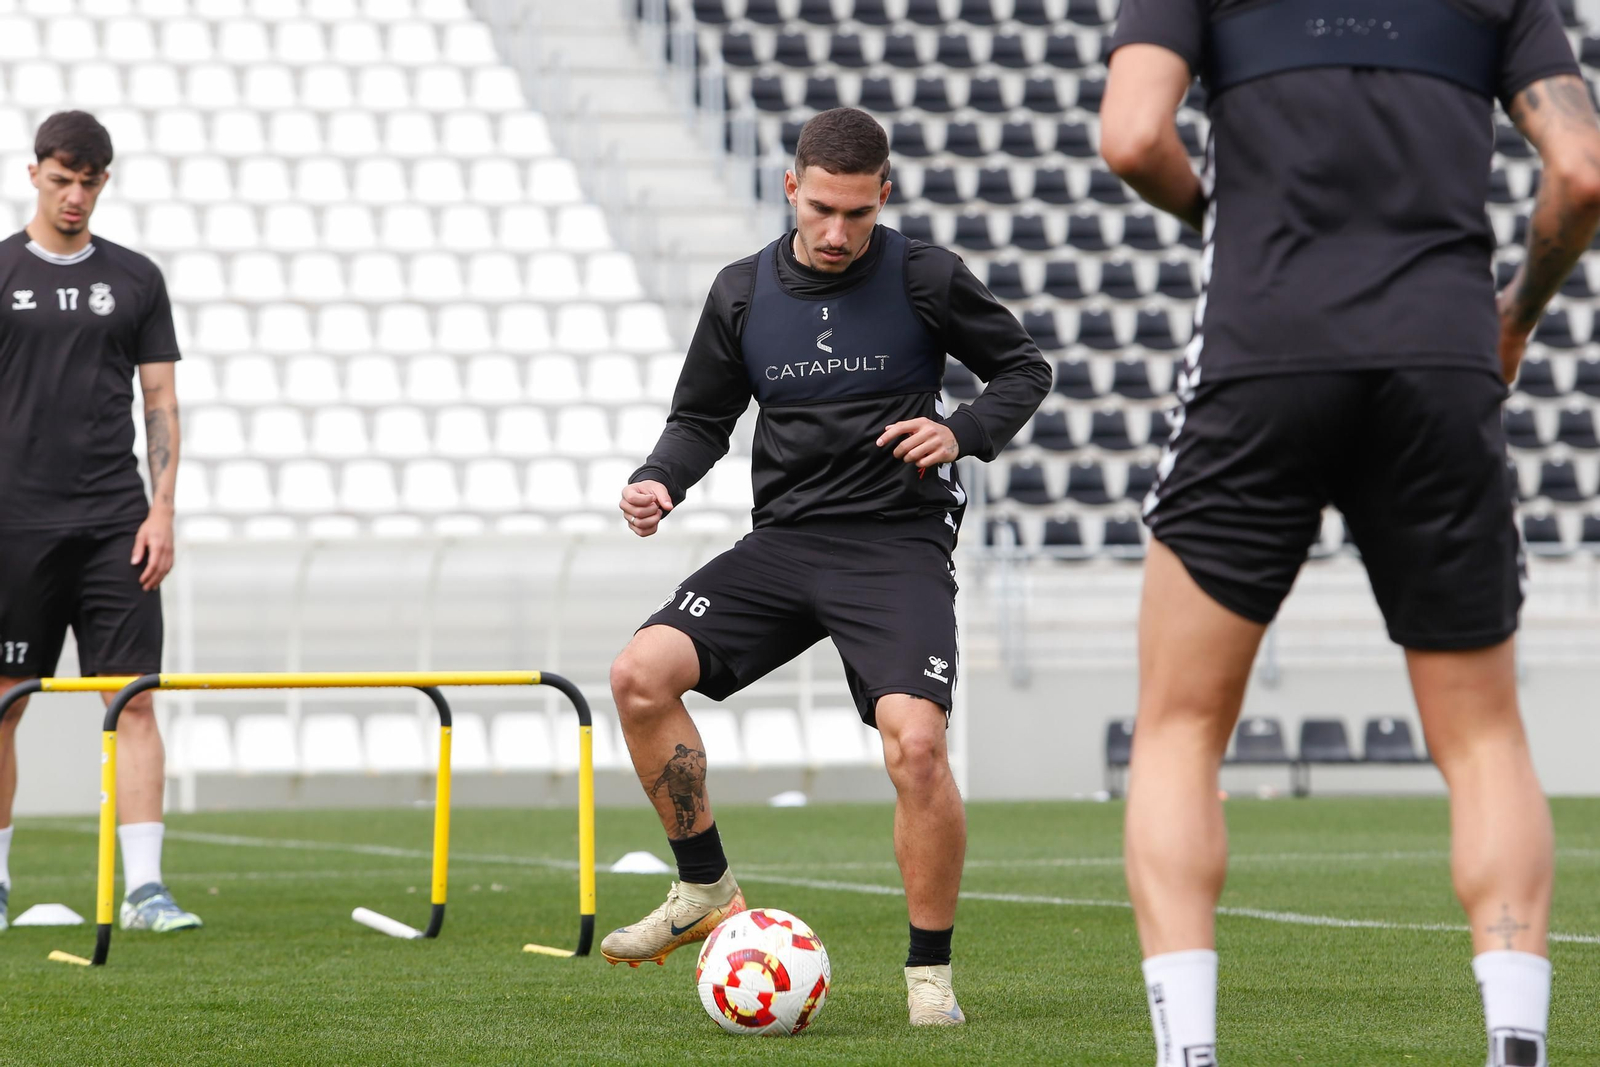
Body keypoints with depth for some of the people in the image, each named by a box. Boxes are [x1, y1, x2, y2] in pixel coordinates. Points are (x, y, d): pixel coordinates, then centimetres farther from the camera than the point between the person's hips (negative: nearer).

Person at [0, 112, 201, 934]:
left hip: (114, 521, 1)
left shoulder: (135, 280, 9)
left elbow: (160, 401, 10)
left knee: (135, 699, -7)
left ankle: (144, 886, -10)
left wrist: (162, 509, -1)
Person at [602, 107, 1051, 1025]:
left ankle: (931, 973, -5)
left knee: (917, 743, -24)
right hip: (784, 543, 4)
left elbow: (1027, 369, 8)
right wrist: (658, 483, -5)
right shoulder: (743, 294, 6)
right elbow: (703, 419, 16)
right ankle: (706, 890, 1)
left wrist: (963, 433, -11)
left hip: (899, 549, -4)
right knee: (641, 674, -16)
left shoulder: (926, 279, -3)